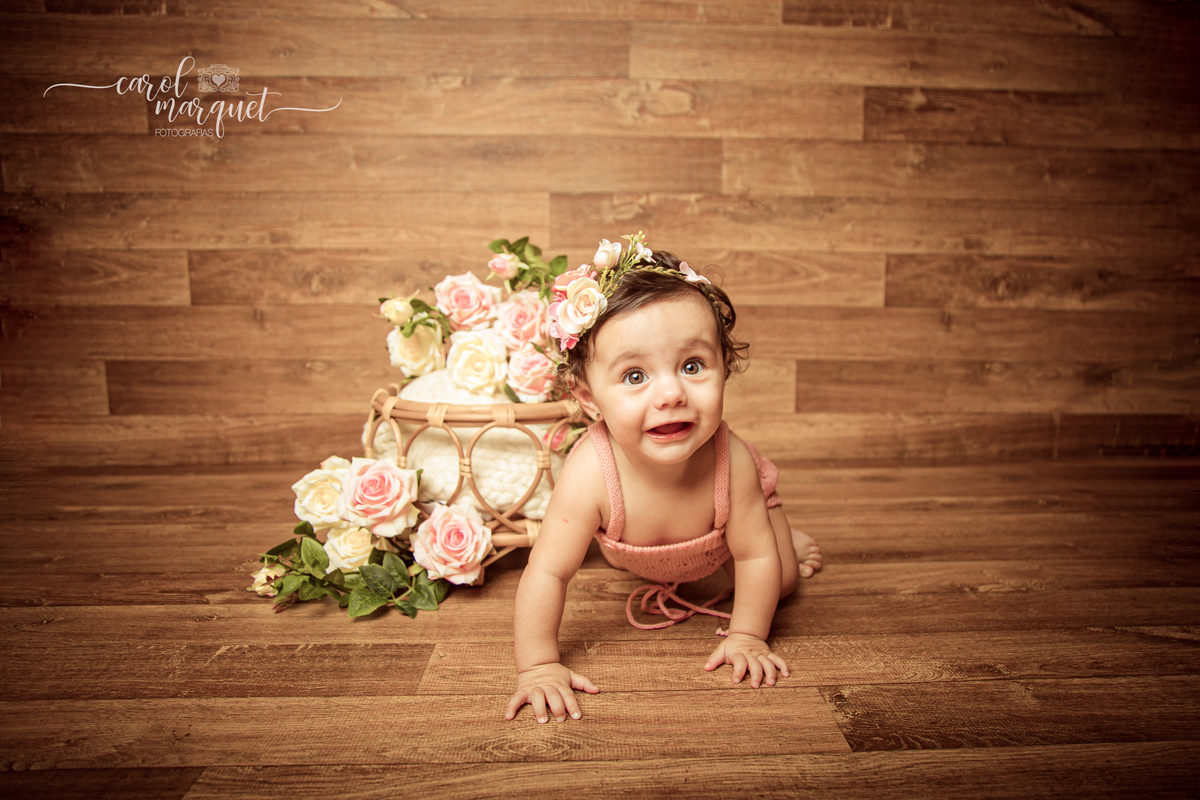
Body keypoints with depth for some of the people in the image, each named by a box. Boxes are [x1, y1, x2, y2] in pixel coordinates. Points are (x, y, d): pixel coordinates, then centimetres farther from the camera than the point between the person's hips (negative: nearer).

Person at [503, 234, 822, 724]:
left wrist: (746, 638, -24)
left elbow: (756, 558, -29)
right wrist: (538, 666, -35)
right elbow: (547, 573, -39)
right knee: (621, 560, 31)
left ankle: (785, 535, 33)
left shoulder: (729, 460, -44)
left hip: (730, 513, -1)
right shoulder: (591, 475, -48)